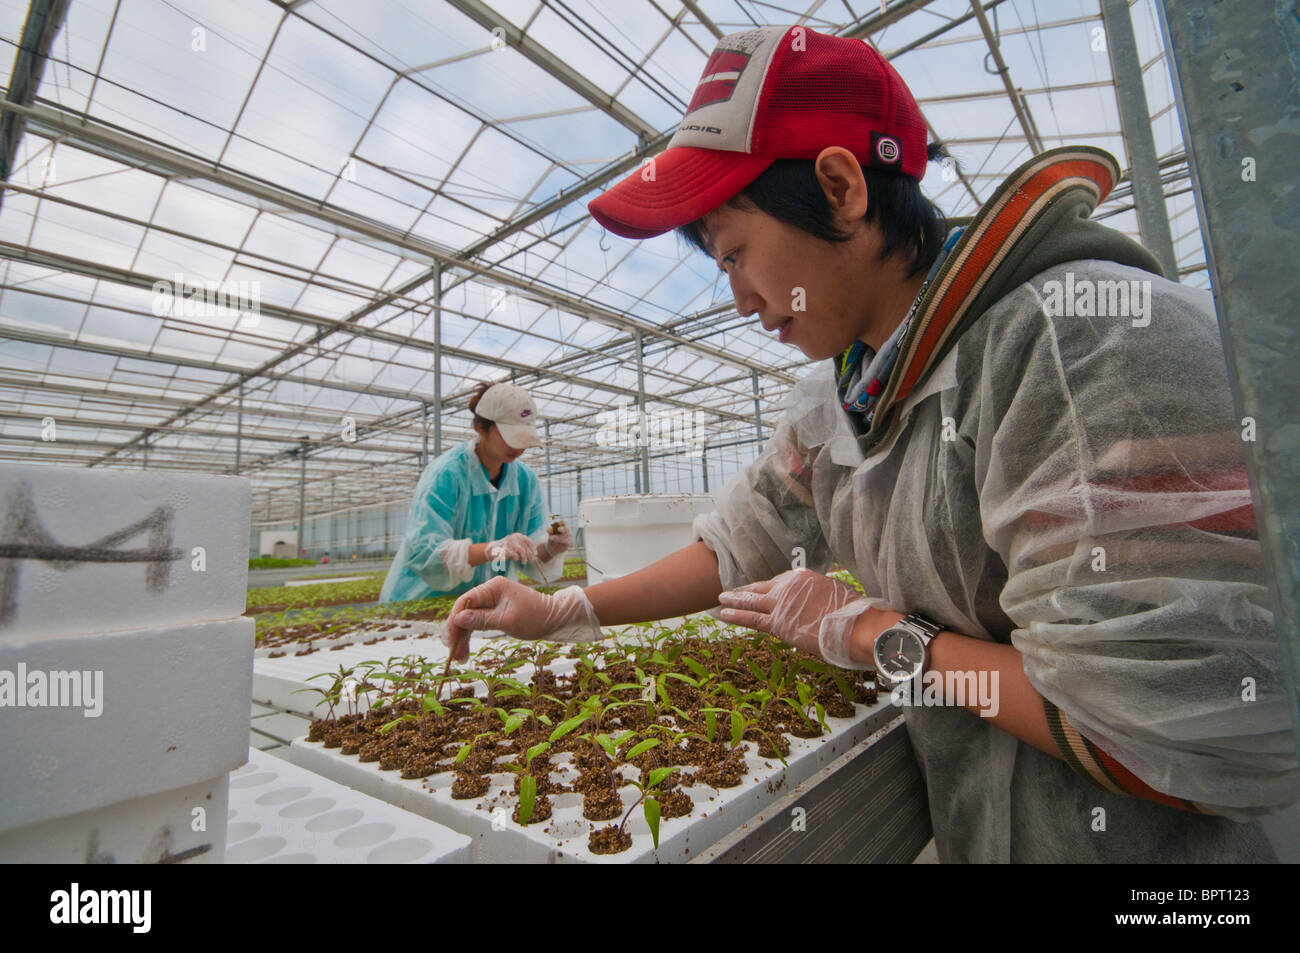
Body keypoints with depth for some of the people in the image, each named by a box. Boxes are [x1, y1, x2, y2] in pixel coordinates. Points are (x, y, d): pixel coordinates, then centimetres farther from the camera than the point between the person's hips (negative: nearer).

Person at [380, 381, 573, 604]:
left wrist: (550, 548, -17)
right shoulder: (446, 474, -15)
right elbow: (423, 553, -24)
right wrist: (492, 549, -37)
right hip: (424, 601, -4)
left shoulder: (526, 479, 4)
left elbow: (530, 552, 7)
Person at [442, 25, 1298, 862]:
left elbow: (1202, 729, -28)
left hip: (1144, 834, -6)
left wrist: (871, 635, -19)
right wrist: (563, 614, -1)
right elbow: (743, 550, 4)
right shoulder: (838, 397, -1)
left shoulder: (1090, 339, -26)